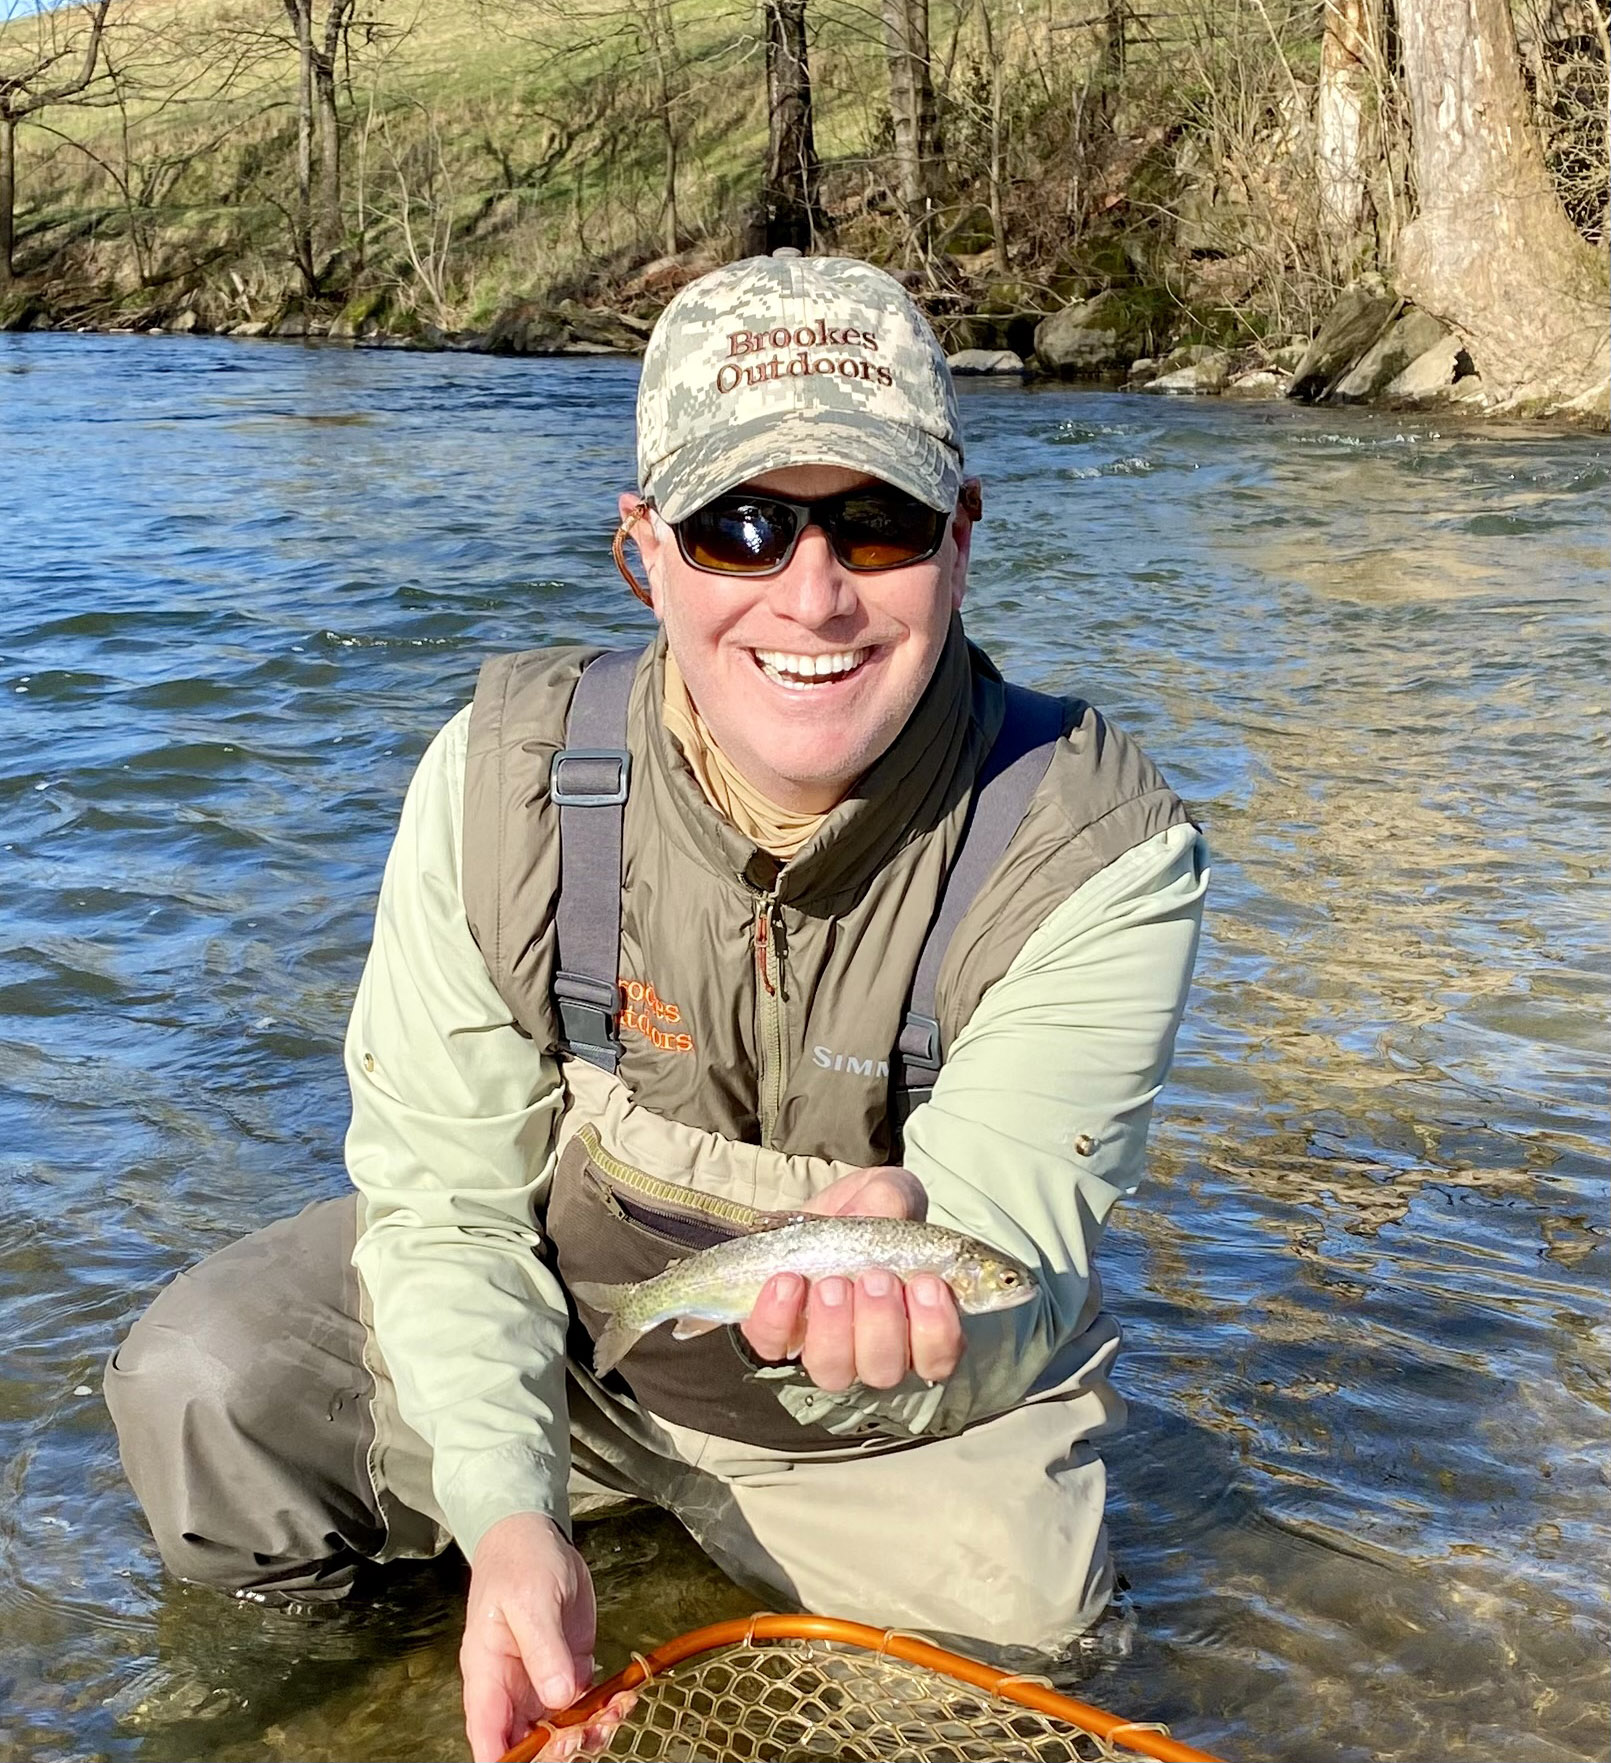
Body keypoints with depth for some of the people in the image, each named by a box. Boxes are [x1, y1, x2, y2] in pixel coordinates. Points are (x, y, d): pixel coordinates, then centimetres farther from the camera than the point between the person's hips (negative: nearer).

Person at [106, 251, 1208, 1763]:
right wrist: (509, 1514, -29)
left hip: (905, 1427, 1)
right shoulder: (504, 774, -19)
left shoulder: (1102, 852, -26)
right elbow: (444, 1190, -14)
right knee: (204, 1389, -18)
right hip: (556, 1335, 0)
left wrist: (912, 1262, -58)